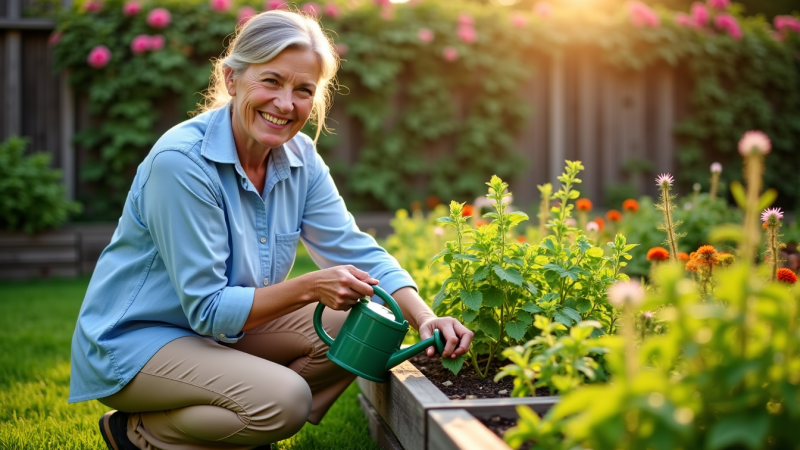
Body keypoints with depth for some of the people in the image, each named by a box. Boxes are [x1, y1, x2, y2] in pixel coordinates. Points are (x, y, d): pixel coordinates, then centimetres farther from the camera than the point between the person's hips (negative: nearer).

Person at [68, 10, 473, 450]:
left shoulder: (300, 158, -4)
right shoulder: (180, 162, -26)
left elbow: (357, 251, -5)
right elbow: (207, 308, -25)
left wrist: (425, 318, -21)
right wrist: (310, 287, -32)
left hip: (219, 327, 7)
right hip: (131, 340, -7)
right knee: (286, 397, -27)